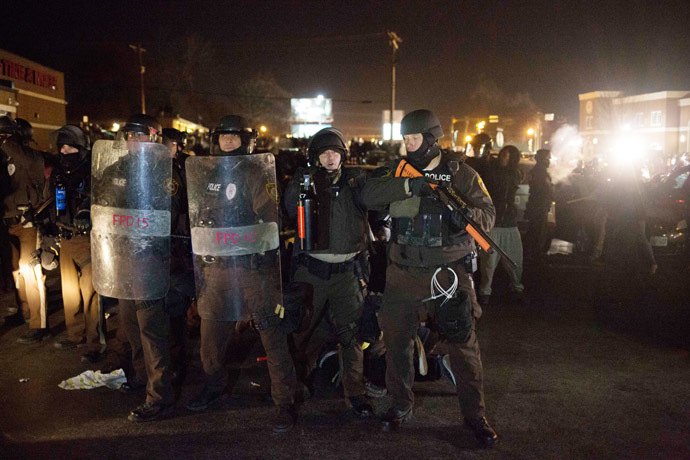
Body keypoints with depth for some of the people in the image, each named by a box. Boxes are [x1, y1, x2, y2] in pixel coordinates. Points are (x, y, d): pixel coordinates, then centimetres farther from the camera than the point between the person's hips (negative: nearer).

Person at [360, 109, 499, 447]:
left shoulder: (460, 173, 1)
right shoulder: (398, 171, 5)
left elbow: (488, 213, -2)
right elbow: (368, 196, -12)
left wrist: (465, 215, -24)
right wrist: (409, 185, -24)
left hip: (450, 273, -2)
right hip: (404, 274, 2)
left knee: (464, 344, 3)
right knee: (397, 341, 11)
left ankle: (474, 415, 20)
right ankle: (400, 405, 32)